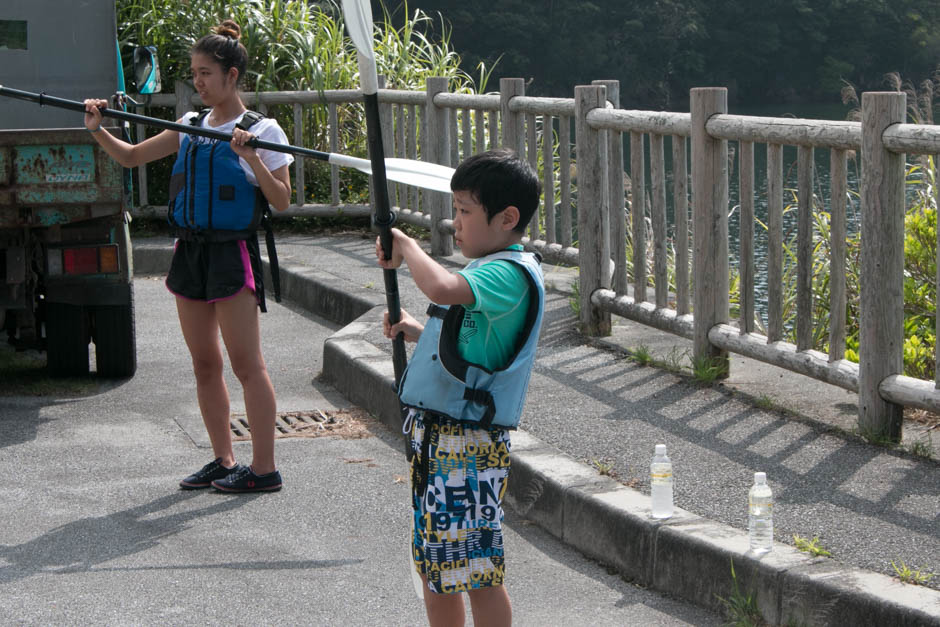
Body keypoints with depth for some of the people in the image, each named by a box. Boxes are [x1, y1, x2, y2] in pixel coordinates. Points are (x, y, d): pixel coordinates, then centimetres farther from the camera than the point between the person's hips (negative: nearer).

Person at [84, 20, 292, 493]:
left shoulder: (261, 131, -5)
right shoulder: (190, 127, 11)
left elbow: (281, 202, -8)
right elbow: (131, 157, 13)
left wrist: (252, 159, -21)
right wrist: (98, 131, -4)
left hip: (233, 254, -6)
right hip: (190, 252, 7)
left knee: (246, 363, -6)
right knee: (204, 364, 10)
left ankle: (263, 468, -2)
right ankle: (223, 461, 20)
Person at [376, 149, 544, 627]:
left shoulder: (511, 275, -19)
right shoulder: (487, 270, 14)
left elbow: (441, 288, -38)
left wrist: (406, 247, -21)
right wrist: (416, 332, 10)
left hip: (467, 445, -10)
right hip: (434, 435, 10)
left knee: (478, 572, -3)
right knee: (435, 564, 18)